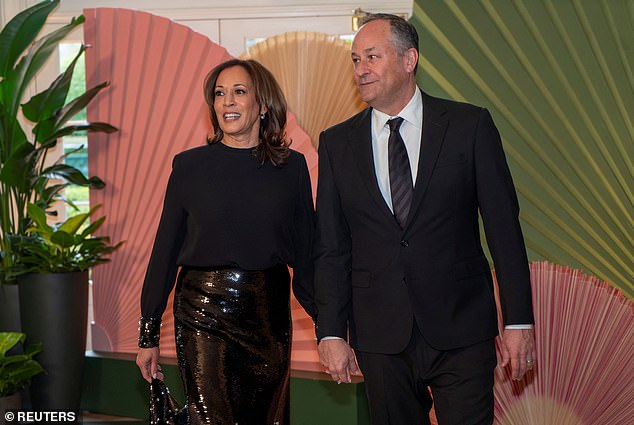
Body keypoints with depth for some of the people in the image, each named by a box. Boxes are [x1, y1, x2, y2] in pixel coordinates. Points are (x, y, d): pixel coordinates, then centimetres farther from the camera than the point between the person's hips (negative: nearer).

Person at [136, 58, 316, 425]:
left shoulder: (291, 167, 3)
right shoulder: (190, 166, 0)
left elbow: (306, 253, 6)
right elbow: (165, 250, 3)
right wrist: (149, 334, 2)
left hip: (270, 314, 2)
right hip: (203, 312, -2)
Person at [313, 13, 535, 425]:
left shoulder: (470, 125, 0)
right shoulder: (337, 143, 6)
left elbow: (504, 226, 0)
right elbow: (330, 247, 6)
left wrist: (519, 320, -4)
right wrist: (331, 332, 0)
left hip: (462, 330, -2)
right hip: (380, 335, 2)